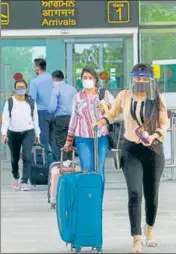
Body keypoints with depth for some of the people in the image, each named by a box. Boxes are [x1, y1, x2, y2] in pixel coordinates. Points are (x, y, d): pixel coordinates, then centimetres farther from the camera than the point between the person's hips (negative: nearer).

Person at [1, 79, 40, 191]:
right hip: (13, 133, 1)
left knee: (27, 156, -16)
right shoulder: (9, 102, 0)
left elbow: (35, 119, 9)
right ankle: (16, 177, 38)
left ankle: (24, 181, -15)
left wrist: (37, 134, 9)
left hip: (28, 132, -1)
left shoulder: (32, 102, 4)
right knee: (15, 158, 13)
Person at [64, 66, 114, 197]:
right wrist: (69, 140, 16)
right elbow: (74, 119, 16)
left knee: (99, 171, 0)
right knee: (87, 171, -6)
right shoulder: (78, 97, 12)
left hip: (102, 138, -1)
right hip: (83, 139, 1)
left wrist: (107, 107, -23)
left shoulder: (105, 94, 7)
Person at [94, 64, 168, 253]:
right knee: (134, 193, -13)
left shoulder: (157, 98, -3)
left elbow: (164, 124, 1)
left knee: (151, 194, 11)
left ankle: (150, 228, 37)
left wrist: (154, 136, -18)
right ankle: (136, 239, -10)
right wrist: (102, 122, -4)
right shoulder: (124, 96, -1)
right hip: (131, 150, 0)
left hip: (153, 150, 1)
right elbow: (113, 113, 15)